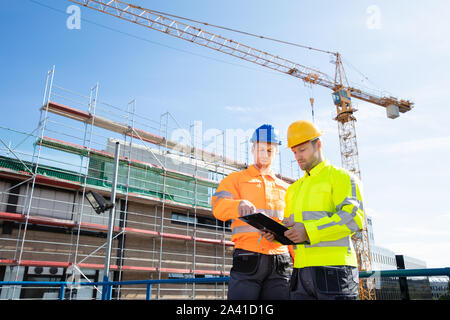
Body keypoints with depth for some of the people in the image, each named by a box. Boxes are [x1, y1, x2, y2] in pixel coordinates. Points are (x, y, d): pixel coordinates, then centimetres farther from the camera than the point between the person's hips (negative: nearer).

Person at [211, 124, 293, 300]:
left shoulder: (285, 188, 22)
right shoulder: (236, 179, 11)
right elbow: (218, 207, -7)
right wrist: (240, 205, -29)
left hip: (280, 263, 3)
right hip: (247, 259, -3)